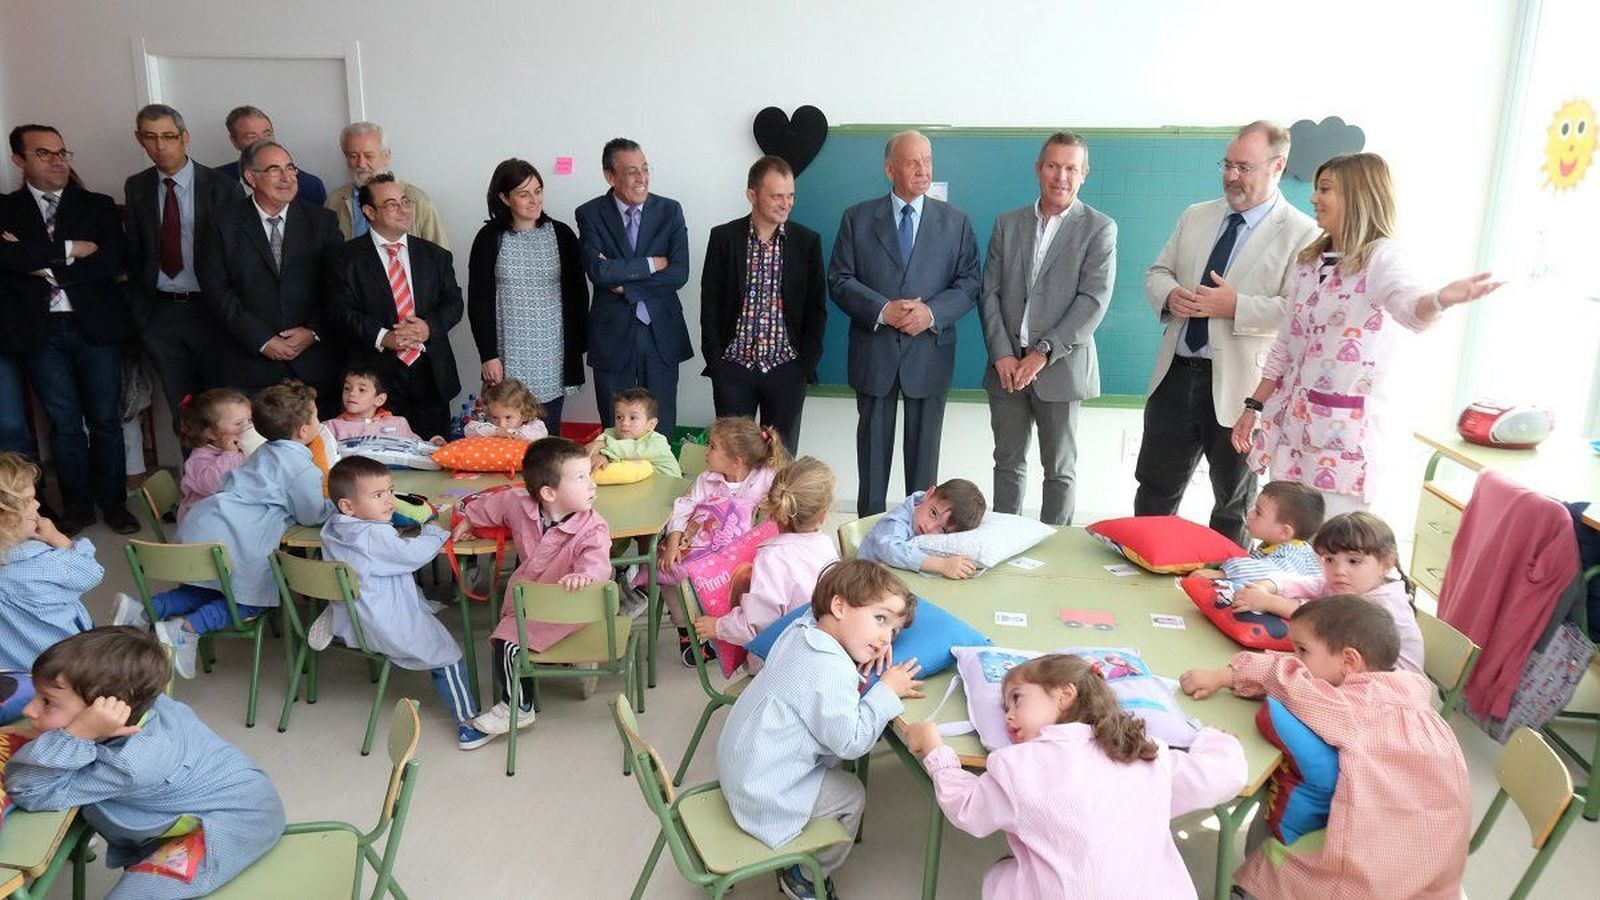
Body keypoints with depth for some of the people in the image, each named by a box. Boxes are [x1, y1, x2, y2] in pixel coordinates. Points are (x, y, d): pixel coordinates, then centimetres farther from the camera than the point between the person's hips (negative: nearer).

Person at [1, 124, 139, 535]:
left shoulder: (98, 206, 8)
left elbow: (112, 261, -6)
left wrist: (44, 265, -9)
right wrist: (68, 250, -13)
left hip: (96, 327, 0)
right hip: (41, 332, 0)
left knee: (105, 420, 5)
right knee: (64, 423, 6)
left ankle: (114, 503, 17)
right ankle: (77, 506, 18)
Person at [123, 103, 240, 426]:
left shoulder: (219, 185, -4)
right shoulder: (136, 188, 7)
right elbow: (134, 253, 11)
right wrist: (140, 312, 5)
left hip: (210, 310, -3)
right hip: (160, 312, 3)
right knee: (181, 408, 10)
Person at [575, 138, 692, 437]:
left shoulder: (669, 210, 0)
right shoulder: (590, 214, -3)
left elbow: (679, 273, -10)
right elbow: (599, 271, -18)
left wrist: (623, 283, -13)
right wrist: (651, 263, -13)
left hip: (661, 333, 1)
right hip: (612, 334, -1)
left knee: (662, 430, 8)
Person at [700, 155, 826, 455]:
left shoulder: (807, 241, 2)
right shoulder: (724, 237, 0)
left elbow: (816, 307, 4)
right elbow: (710, 304, 2)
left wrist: (806, 363, -4)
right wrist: (715, 361, -4)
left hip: (787, 370, 1)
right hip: (733, 368, 0)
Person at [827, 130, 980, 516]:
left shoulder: (955, 221, 5)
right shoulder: (857, 218, 3)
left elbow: (969, 283, 2)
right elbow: (839, 280, -2)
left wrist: (932, 312, -16)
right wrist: (882, 310, -17)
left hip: (930, 351, 0)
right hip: (874, 352, 0)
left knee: (924, 449, 8)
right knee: (873, 447, 9)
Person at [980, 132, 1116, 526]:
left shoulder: (1100, 228, -1)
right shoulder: (1007, 223, 10)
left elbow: (1094, 300, -10)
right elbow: (990, 293, 5)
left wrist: (1043, 354, -16)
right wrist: (1001, 354, -7)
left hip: (1060, 366, -3)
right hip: (1007, 365, 3)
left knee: (1060, 470, 5)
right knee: (1008, 463, 11)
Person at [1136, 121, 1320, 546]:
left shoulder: (1301, 234, -6)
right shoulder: (1196, 216, 12)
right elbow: (1157, 272, 15)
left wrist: (1236, 307, -24)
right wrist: (1170, 295, -8)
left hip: (1238, 386, -5)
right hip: (1177, 373, 5)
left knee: (1233, 503, 12)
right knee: (1154, 488, 14)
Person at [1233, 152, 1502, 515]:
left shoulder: (1382, 257, -10)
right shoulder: (1309, 260, 10)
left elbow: (1410, 307, -33)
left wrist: (1441, 300, -56)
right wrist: (1254, 407, 14)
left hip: (1345, 432, -6)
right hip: (1293, 423, 6)